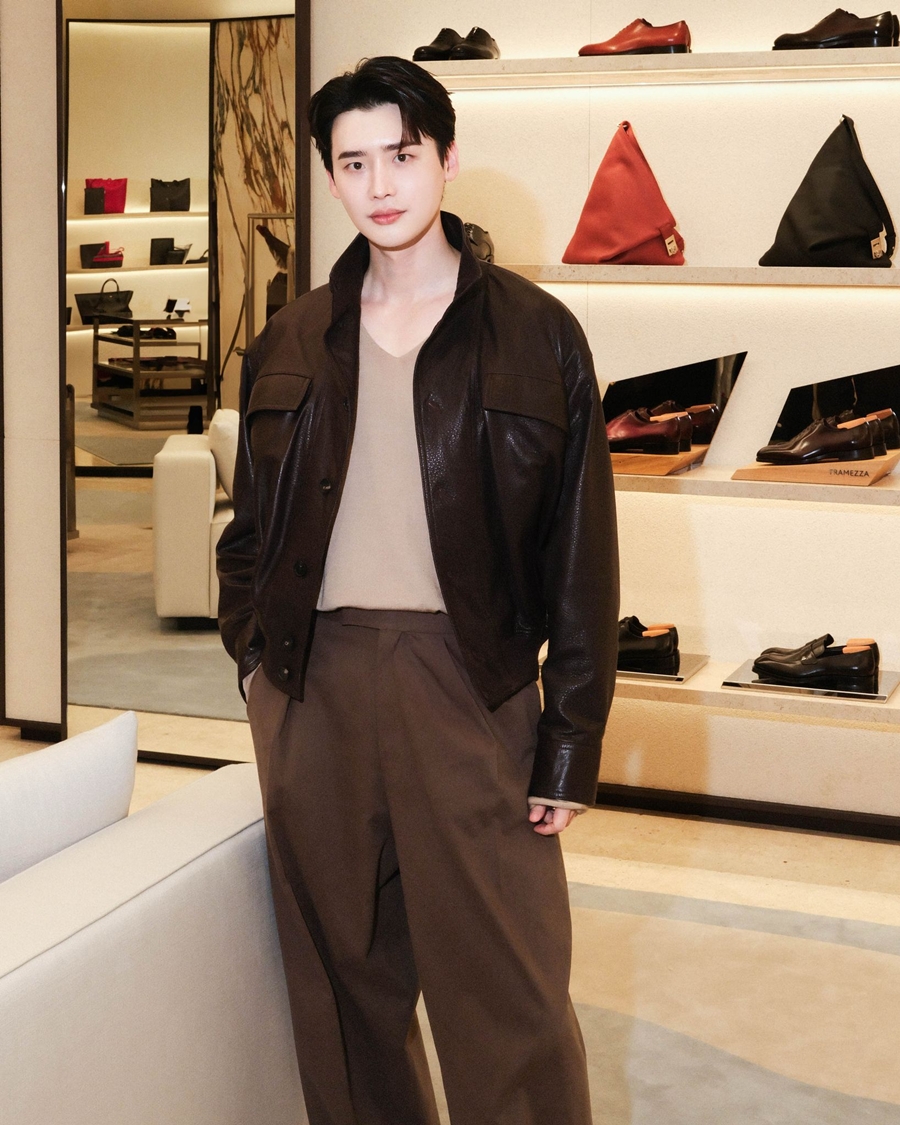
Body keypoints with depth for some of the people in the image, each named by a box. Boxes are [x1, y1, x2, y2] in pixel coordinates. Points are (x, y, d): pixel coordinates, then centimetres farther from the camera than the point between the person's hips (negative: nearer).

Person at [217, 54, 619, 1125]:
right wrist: (254, 653, 5)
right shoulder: (290, 343, 12)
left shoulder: (535, 335, 1)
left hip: (471, 680, -3)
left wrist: (571, 740, -5)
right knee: (343, 980, 12)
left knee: (510, 1004, -3)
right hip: (313, 685, 3)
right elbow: (250, 523, 20)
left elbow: (581, 549, -1)